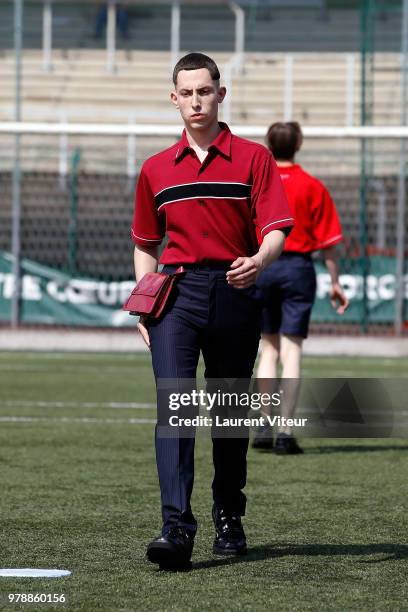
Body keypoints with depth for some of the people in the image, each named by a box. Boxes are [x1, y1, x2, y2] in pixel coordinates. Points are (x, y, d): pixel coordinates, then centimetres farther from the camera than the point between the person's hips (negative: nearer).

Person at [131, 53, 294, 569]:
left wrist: (258, 261, -26)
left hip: (235, 291, -1)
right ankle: (176, 527, -24)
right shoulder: (156, 169, 13)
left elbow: (276, 228, -4)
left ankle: (229, 520, 25)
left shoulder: (253, 158, 4)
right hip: (176, 293, 1)